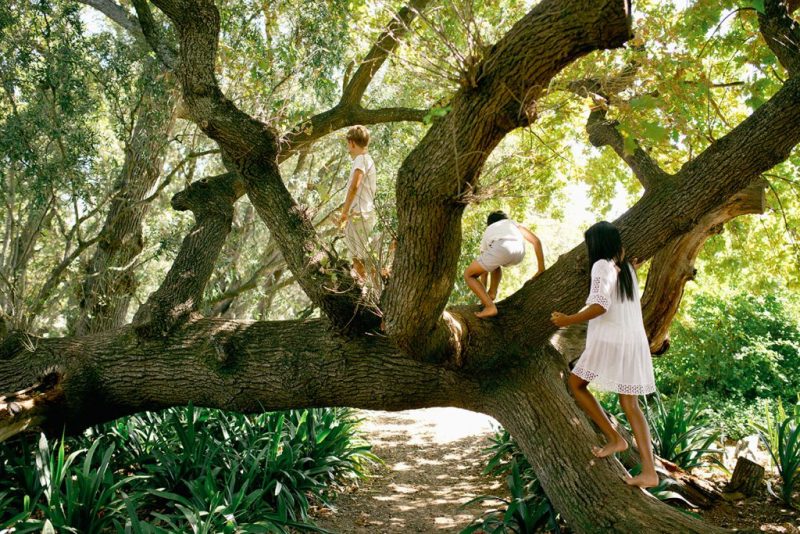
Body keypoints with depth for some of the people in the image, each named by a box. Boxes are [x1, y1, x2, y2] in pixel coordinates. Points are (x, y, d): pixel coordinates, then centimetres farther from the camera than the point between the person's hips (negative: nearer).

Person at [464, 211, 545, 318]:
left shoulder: (487, 233, 40)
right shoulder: (512, 223, 42)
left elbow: (484, 271, 43)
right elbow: (536, 241, 27)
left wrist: (482, 296, 50)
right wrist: (541, 269, 29)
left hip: (500, 249, -3)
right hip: (519, 252, 3)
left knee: (468, 275, 17)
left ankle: (490, 306, 1)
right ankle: (492, 293, 25)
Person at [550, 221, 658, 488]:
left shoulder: (602, 265, -9)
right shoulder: (625, 268, 16)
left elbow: (600, 305, -22)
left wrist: (569, 320, -15)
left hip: (610, 343, -8)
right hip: (635, 343, 8)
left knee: (576, 384, 12)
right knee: (631, 405, 8)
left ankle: (614, 438, 7)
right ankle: (649, 471, 3)